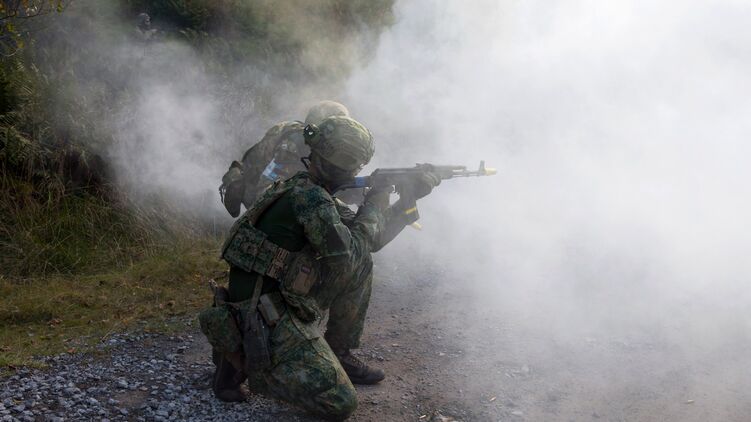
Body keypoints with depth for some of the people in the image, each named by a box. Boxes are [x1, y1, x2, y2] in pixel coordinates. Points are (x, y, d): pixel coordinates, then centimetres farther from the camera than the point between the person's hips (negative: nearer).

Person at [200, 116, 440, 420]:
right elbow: (349, 255, -21)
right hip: (266, 318, -10)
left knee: (361, 265, 9)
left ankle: (340, 353, 15)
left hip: (284, 301, 10)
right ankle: (242, 357, -3)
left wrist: (408, 198, 11)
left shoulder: (313, 193, 11)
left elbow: (367, 239, 16)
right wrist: (374, 208, -7)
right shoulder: (309, 196, -19)